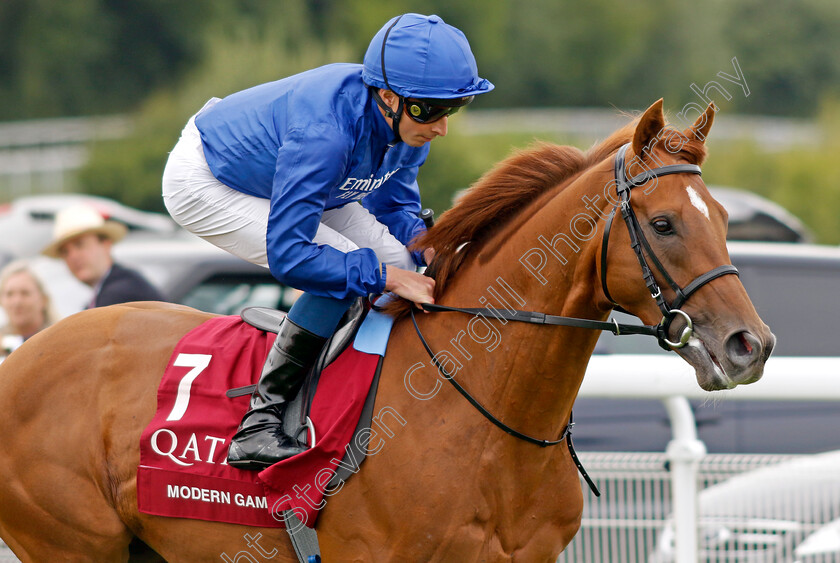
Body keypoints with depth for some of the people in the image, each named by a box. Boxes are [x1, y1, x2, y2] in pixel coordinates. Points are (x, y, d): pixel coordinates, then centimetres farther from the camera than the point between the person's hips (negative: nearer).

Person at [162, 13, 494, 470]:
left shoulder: (408, 125, -17)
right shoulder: (324, 133, -42)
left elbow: (391, 206, 2)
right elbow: (287, 255, -40)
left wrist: (426, 245, -19)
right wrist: (384, 277, -36)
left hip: (274, 176, 9)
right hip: (205, 186, -9)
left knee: (396, 259, -5)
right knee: (346, 269, -24)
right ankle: (260, 421, -17)